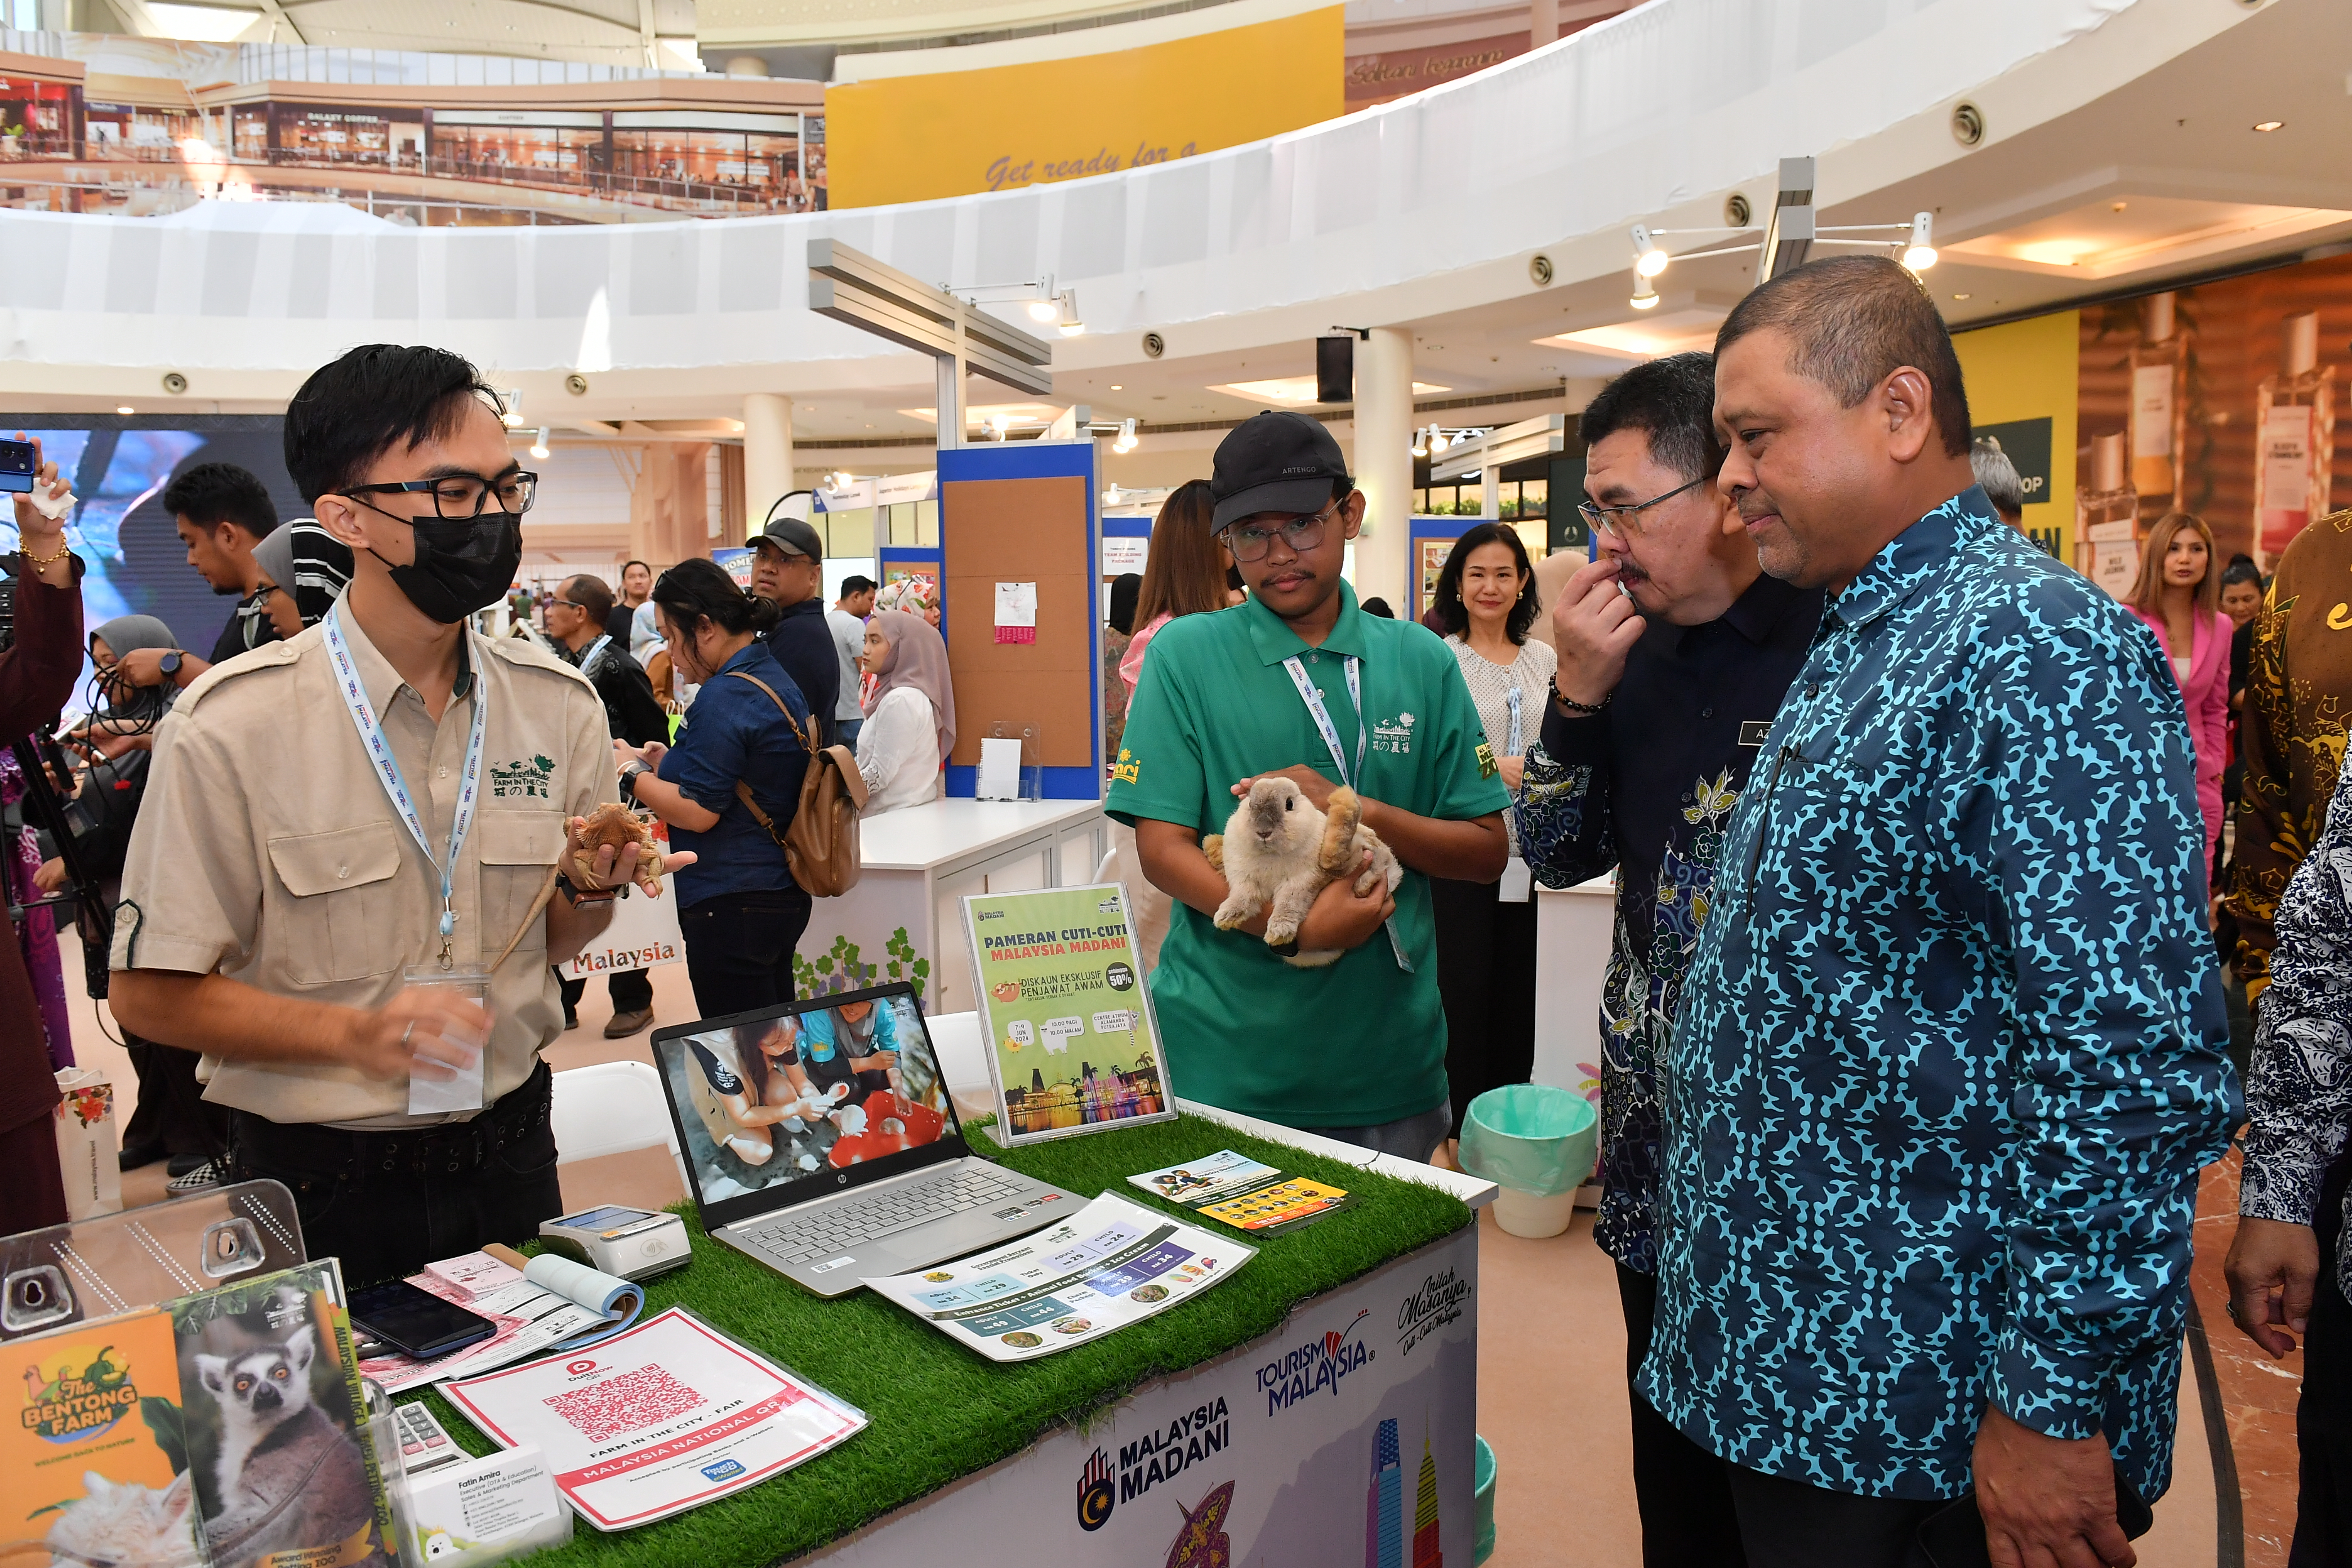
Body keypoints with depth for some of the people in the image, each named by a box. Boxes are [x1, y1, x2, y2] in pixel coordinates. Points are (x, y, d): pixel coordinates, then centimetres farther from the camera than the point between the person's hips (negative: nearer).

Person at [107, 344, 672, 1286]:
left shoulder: (561, 705, -4)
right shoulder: (229, 727, -16)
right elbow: (150, 993, -10)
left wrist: (590, 891, -13)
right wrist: (355, 1034, -23)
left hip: (508, 1154, 4)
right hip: (322, 1183, -3)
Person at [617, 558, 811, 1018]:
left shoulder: (725, 697, -17)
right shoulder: (774, 679, 13)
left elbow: (698, 812, -20)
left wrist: (631, 772, -7)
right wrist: (670, 763, 16)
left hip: (732, 907, -10)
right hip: (781, 897, 10)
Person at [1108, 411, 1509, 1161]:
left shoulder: (1420, 662, 4)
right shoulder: (1186, 654, -3)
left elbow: (1488, 851, 3)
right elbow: (1162, 848, -9)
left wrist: (1360, 812, -14)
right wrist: (1294, 926, -24)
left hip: (1388, 1056, 2)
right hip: (1221, 1062, -2)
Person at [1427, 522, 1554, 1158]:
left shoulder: (1544, 661, 12)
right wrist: (1497, 768, -21)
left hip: (1528, 849, 5)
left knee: (1517, 991, 10)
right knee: (1463, 988, 0)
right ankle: (1462, 1129, 14)